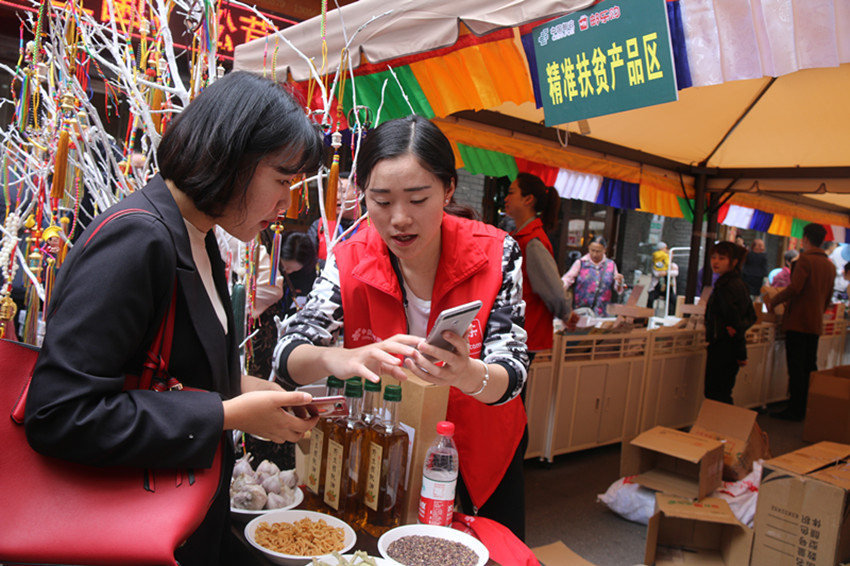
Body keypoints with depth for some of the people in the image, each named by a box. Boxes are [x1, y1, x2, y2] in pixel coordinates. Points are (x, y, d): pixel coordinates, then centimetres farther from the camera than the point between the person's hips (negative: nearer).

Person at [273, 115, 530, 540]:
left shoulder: (495, 255, -19)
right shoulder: (350, 263, -17)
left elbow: (511, 373, -22)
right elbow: (287, 355, -23)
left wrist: (469, 376, -46)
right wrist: (341, 360, -46)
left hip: (480, 455, 0)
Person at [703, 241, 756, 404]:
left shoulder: (726, 285, -17)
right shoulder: (739, 282, 14)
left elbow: (735, 320, -19)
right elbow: (751, 316, 21)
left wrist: (741, 354, -14)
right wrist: (739, 328, 7)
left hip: (722, 347, -10)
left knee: (715, 395, -5)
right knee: (722, 395, 15)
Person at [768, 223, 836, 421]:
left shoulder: (805, 260, -12)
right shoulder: (830, 265, 12)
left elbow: (795, 288, -21)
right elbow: (828, 298, 17)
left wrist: (772, 302, -9)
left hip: (798, 321, -8)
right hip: (816, 323, 8)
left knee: (796, 368, -4)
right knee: (810, 367, 14)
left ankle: (796, 410, -2)